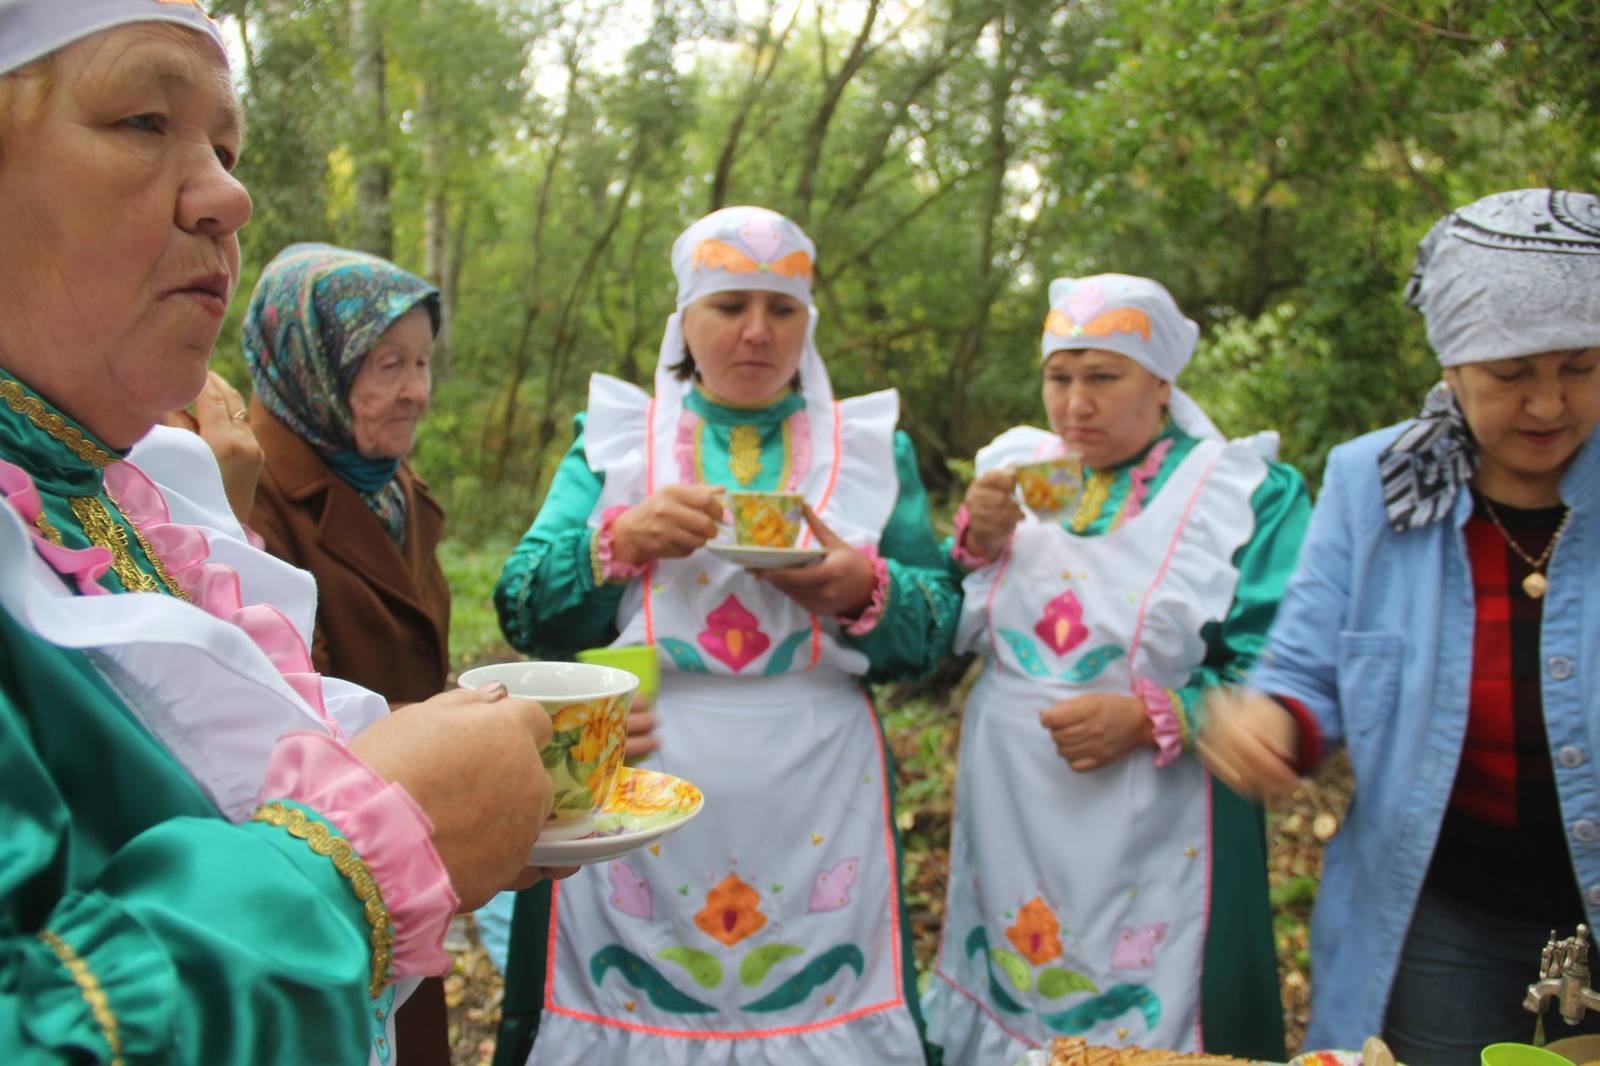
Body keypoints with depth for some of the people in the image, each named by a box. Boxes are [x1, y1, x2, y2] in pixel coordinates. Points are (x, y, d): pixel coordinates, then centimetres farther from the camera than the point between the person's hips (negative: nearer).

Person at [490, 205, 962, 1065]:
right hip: (636, 800, 0)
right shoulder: (614, 435, 8)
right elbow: (522, 612, 2)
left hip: (816, 806, 1)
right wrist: (622, 540, -15)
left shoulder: (873, 446, 9)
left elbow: (936, 631, 5)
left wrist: (865, 592, -16)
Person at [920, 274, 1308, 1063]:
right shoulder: (1016, 468, 7)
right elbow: (951, 636, 6)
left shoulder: (1249, 494, -6)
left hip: (1154, 851, -4)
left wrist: (1151, 720, -23)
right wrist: (977, 542, -9)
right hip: (1006, 830, 4)